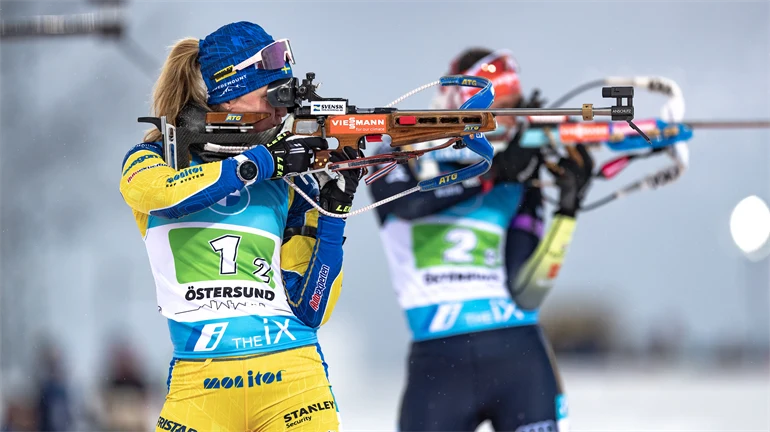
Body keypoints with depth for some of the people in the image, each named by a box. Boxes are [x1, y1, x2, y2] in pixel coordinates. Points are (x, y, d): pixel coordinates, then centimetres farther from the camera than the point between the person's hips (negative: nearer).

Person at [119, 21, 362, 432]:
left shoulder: (286, 187, 13)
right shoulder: (151, 159, 9)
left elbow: (308, 311, 9)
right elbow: (158, 190, -17)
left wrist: (333, 211, 1)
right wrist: (262, 161, -11)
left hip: (293, 377, 2)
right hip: (199, 383, -2)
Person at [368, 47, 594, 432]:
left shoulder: (517, 187, 10)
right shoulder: (402, 163, 7)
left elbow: (525, 293, 0)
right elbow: (409, 201, -18)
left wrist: (567, 212, -7)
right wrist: (493, 170, -17)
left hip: (519, 358, 2)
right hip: (437, 366, -1)